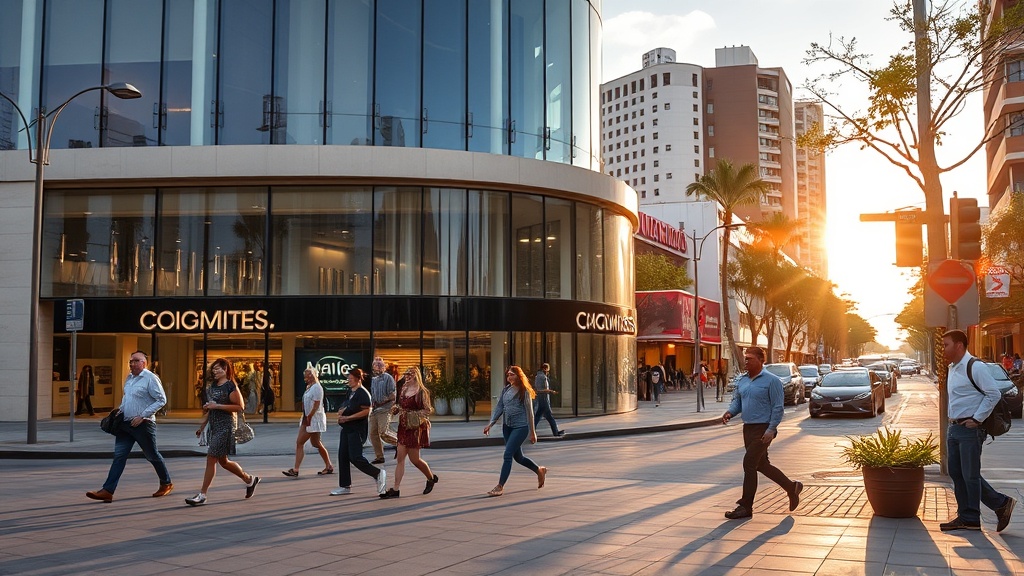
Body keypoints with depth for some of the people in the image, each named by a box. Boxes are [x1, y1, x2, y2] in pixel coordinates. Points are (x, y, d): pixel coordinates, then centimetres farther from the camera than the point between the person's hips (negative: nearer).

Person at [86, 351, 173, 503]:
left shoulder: (150, 378, -12)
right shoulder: (129, 378, 11)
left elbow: (161, 400, -15)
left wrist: (142, 416, -18)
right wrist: (120, 409, 8)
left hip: (143, 424, -6)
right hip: (126, 423, 6)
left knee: (152, 456, 7)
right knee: (119, 456, -2)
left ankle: (166, 484, 26)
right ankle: (107, 491, -6)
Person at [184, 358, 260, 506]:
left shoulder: (231, 387, -11)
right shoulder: (212, 387, 14)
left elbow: (240, 407, -17)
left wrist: (218, 406, -20)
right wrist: (202, 426, 17)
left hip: (225, 426, -9)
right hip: (213, 426, 9)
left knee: (211, 459, -9)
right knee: (222, 461, 14)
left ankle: (202, 495, -3)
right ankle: (250, 480, 30)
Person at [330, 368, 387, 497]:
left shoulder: (362, 393, -12)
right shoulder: (350, 391, 15)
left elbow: (366, 411, -21)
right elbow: (344, 408, 25)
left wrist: (348, 417, -19)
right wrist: (341, 412, 1)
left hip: (357, 429, -9)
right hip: (347, 429, 9)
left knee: (355, 457, -12)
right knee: (343, 456, 7)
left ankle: (378, 473, 2)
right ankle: (345, 486, 13)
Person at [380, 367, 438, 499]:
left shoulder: (421, 392, -12)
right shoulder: (404, 389, 10)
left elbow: (427, 410, -12)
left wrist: (409, 414, -19)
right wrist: (396, 408, 1)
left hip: (416, 428, -7)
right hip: (403, 427, 7)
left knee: (414, 459, 2)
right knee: (400, 458, 2)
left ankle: (431, 478, 28)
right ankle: (396, 489, 3)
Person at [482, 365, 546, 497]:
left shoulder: (524, 392, -10)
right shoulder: (505, 390, 6)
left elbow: (529, 412, -7)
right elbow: (499, 407, 7)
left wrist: (532, 432, -4)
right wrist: (490, 424, -3)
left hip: (520, 427, -7)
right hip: (507, 426, 7)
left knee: (508, 454, -13)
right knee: (518, 457, 16)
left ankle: (500, 486, -7)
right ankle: (540, 471, 38)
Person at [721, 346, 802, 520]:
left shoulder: (771, 380, -11)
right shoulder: (742, 380, 11)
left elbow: (777, 407, -13)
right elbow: (737, 401, 16)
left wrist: (771, 430, -20)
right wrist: (730, 412, -5)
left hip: (763, 429, -8)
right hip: (748, 428, 8)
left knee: (749, 464, -9)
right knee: (762, 465, 15)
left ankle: (746, 507, -2)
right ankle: (791, 488, 34)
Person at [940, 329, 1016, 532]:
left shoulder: (975, 367, -14)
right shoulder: (952, 368, 14)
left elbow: (994, 394, -17)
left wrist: (977, 419, -16)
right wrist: (953, 421, 14)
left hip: (970, 430, -9)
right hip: (954, 428, 9)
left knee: (970, 475, -3)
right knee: (956, 473, 10)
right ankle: (967, 517, 19)